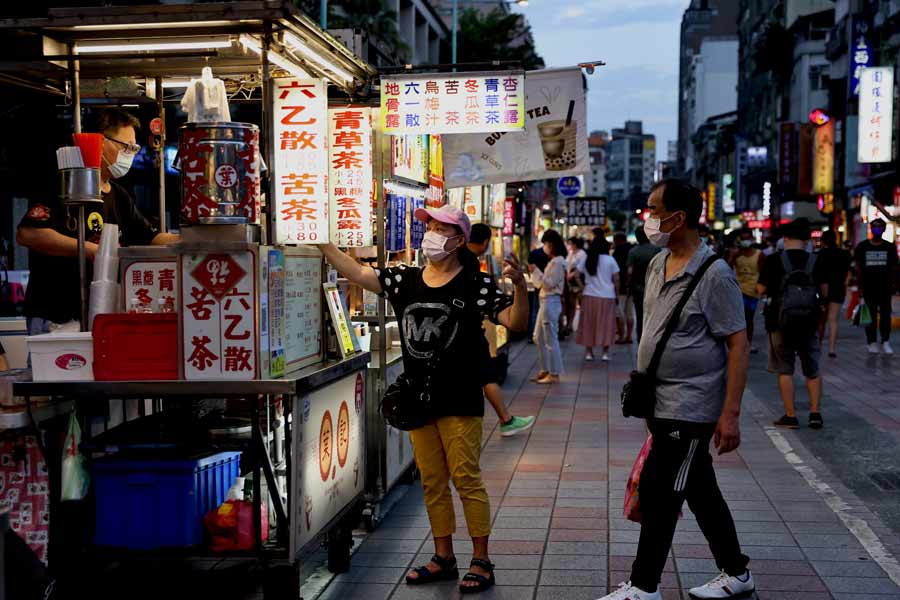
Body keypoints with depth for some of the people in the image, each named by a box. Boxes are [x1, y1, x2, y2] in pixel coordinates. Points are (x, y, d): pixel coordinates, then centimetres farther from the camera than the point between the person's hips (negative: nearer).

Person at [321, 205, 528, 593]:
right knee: (432, 482, 12)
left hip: (459, 400, -5)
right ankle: (444, 558, 23)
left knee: (466, 479, -2)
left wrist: (519, 285, -28)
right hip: (419, 398, 5)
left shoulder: (476, 284, -7)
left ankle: (481, 561, 7)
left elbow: (516, 322, -11)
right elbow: (357, 273, 3)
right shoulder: (405, 279, 7)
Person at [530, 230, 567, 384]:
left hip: (551, 302, -11)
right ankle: (545, 370, 24)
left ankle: (554, 374, 1)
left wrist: (536, 271, -16)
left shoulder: (557, 262, -14)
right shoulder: (554, 261, 17)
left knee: (550, 339, -5)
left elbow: (549, 283, -18)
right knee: (539, 338, 16)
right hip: (546, 302, 11)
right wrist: (535, 272, 11)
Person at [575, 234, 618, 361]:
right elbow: (616, 279, -2)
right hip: (607, 296, -2)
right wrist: (616, 294, 7)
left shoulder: (586, 259, 4)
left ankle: (588, 352, 11)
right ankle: (605, 352, 3)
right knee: (606, 324, 5)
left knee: (588, 323, 9)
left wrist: (582, 286, 8)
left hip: (590, 296, 2)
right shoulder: (610, 260, -2)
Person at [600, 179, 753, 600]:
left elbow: (738, 345, -16)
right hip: (663, 404, 8)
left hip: (690, 408, -8)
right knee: (701, 491, 15)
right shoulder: (657, 265, 8)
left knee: (658, 491, -5)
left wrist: (730, 413, -20)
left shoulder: (713, 274, -16)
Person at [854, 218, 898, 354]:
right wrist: (860, 285, 1)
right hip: (868, 287, -1)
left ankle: (886, 342, 7)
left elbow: (894, 268, 11)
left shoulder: (890, 247, 6)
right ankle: (872, 343, 8)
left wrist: (893, 284, 5)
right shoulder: (862, 247, 4)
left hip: (885, 287, 1)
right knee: (870, 316, 2)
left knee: (886, 315, 0)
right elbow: (858, 267, 6)